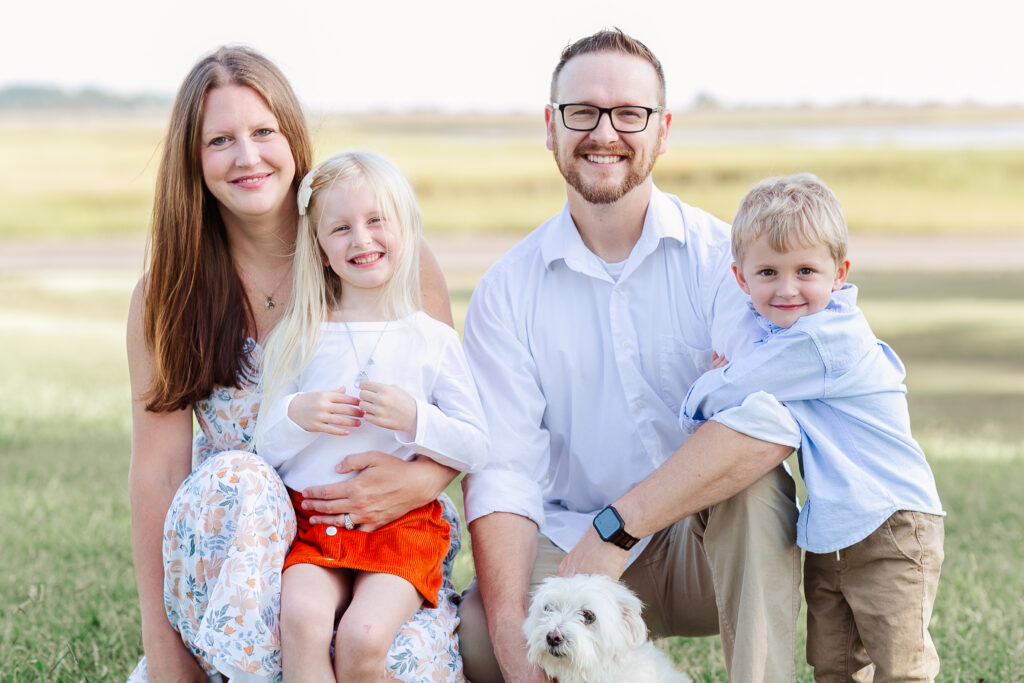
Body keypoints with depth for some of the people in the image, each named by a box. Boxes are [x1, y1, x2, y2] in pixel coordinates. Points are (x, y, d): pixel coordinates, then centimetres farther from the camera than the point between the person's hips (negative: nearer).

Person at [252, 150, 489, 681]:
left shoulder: (432, 342, 6)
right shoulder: (296, 342, 10)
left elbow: (476, 452, 4)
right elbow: (265, 452, 11)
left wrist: (414, 419, -13)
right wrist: (295, 418, -9)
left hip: (403, 524, -1)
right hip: (312, 523, 1)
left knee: (363, 636, -28)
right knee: (303, 618, -30)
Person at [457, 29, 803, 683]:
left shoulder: (721, 256, -6)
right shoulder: (507, 290, 0)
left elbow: (773, 418, -23)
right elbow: (502, 473, -10)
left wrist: (616, 527, -29)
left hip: (713, 552, -1)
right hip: (573, 549, 2)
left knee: (755, 484, -32)